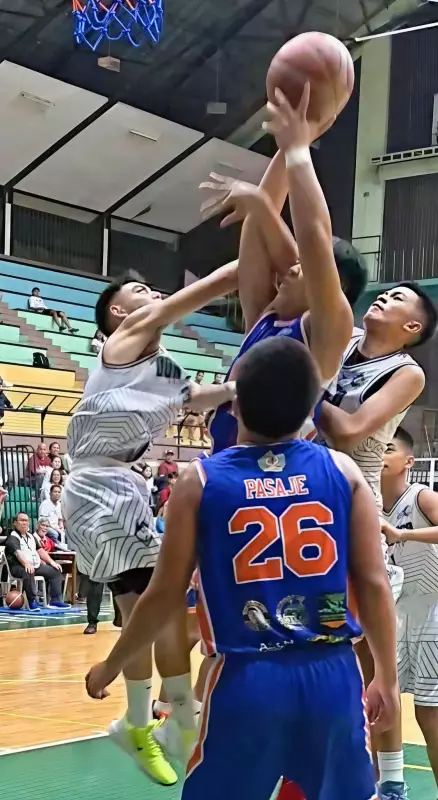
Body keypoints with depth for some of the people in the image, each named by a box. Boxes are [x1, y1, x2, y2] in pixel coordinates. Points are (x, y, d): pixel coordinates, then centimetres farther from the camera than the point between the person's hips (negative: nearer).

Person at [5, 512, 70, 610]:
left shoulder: (31, 536, 21)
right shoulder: (12, 538, -8)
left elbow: (40, 550, 21)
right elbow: (17, 552, -26)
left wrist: (51, 562, 7)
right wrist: (26, 564, -44)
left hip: (35, 565, 8)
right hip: (18, 566, -8)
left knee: (55, 570, -2)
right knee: (28, 572, -41)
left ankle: (55, 600, -6)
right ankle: (32, 601, -34)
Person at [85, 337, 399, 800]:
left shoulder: (200, 480, -3)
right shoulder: (343, 471, 1)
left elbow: (165, 594, 1)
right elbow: (374, 584, 1)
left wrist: (110, 666, 15)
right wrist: (387, 678, 13)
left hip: (246, 678, -1)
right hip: (332, 674, 2)